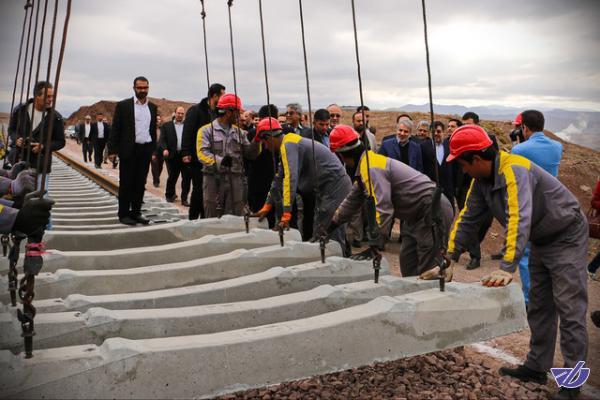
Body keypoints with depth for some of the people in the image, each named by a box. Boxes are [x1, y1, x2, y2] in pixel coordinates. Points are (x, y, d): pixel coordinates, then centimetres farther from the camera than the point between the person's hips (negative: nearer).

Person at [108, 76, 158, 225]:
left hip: (146, 150, 4)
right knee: (126, 183, 2)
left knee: (140, 184, 8)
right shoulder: (123, 105, -2)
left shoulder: (152, 107, 11)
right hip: (129, 151, -4)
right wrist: (112, 150, -8)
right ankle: (124, 214, 11)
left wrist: (153, 150, 11)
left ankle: (136, 212, 17)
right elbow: (115, 129, -3)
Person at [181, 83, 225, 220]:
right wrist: (186, 153, -19)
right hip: (197, 157, -6)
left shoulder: (218, 112, 12)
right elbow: (187, 132, -13)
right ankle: (193, 218, 7)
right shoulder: (195, 110, -7)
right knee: (198, 189, -3)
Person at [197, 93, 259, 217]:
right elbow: (202, 153, -13)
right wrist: (219, 161, -29)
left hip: (236, 180, 4)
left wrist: (256, 141, -4)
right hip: (214, 179, -4)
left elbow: (250, 154, 14)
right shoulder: (206, 130, 0)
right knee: (213, 219, 3)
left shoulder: (239, 132, 17)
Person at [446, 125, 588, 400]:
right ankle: (536, 367, 22)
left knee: (570, 311, -5)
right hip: (541, 241, 9)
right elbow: (468, 218, -1)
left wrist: (507, 268, -47)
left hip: (567, 238, -9)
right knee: (539, 308, 12)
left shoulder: (513, 170, -31)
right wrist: (450, 257, -6)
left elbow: (519, 218, -41)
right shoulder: (482, 180, -4)